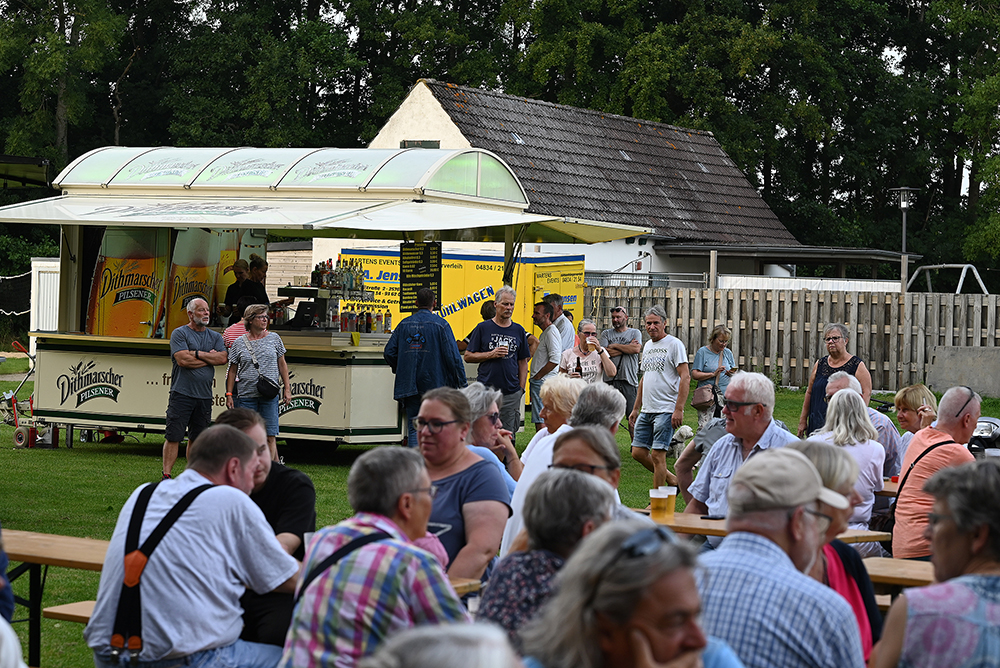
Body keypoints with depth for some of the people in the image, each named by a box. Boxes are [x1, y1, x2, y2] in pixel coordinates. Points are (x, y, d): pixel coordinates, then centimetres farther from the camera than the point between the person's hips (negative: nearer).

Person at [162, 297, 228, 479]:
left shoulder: (215, 337, 14)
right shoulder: (179, 333, -1)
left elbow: (222, 358, -2)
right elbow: (183, 360, -14)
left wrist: (197, 354, -9)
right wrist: (209, 358, -3)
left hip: (204, 395, 5)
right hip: (182, 394, -5)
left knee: (197, 438, 10)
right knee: (173, 436, -7)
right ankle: (166, 475, -6)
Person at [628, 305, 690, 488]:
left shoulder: (674, 344, -8)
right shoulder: (648, 346, 17)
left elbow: (685, 377, -13)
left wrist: (679, 409, -20)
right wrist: (636, 408, 21)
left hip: (666, 410, -8)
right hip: (646, 410, 8)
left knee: (657, 455, -8)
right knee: (638, 452, 6)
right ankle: (671, 479, 23)